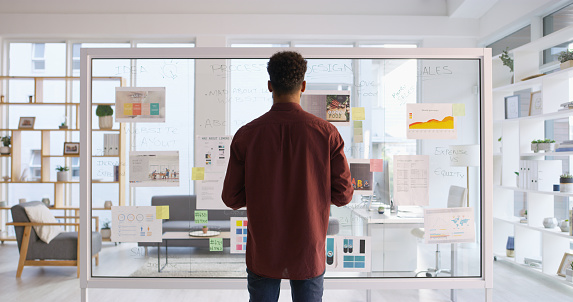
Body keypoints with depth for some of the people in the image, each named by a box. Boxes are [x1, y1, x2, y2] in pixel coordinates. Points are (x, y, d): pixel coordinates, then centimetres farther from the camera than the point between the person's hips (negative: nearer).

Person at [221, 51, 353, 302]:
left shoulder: (246, 135, -10)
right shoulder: (327, 133, -12)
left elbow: (231, 198, -5)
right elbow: (343, 195, -7)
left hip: (263, 253, 1)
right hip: (308, 253, 0)